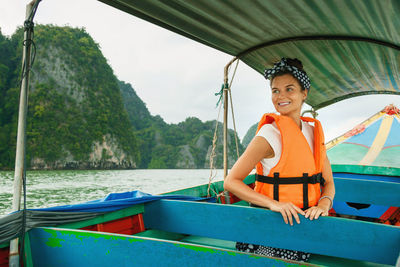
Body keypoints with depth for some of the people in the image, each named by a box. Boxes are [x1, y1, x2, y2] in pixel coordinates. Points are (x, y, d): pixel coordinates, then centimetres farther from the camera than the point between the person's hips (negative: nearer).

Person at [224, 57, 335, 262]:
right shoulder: (269, 134, -13)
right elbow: (231, 182, -15)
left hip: (304, 223, 6)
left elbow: (328, 183, 11)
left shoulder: (314, 132, 6)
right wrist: (273, 204, -25)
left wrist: (324, 204, -11)